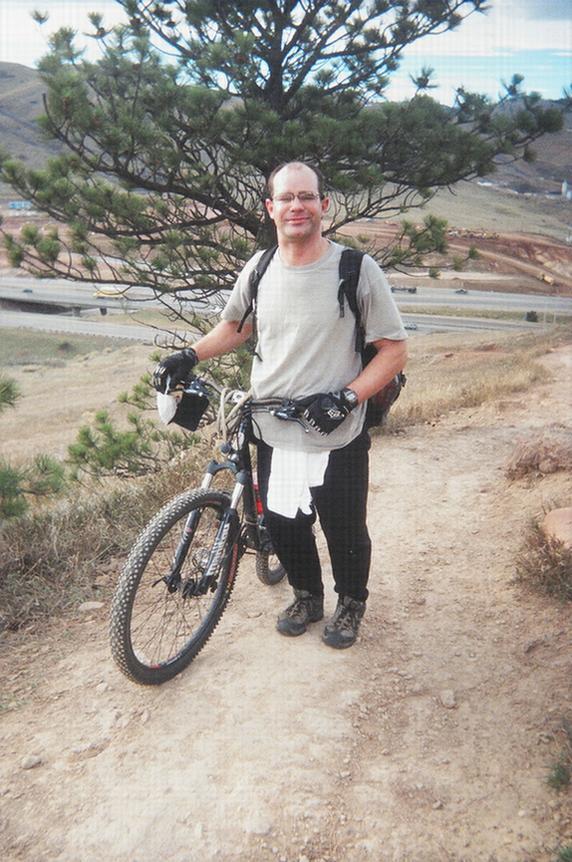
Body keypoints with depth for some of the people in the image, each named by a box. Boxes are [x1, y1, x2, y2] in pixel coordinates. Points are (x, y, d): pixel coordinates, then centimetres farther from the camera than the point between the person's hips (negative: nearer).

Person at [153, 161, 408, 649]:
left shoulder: (357, 270, -13)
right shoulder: (259, 270, 1)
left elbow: (395, 350, -10)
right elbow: (236, 326, 19)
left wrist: (347, 397, -22)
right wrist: (190, 356, 4)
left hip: (337, 439, -4)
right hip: (273, 434, 4)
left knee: (345, 531, 14)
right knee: (284, 524, 18)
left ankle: (352, 603, 43)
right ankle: (307, 596, 46)